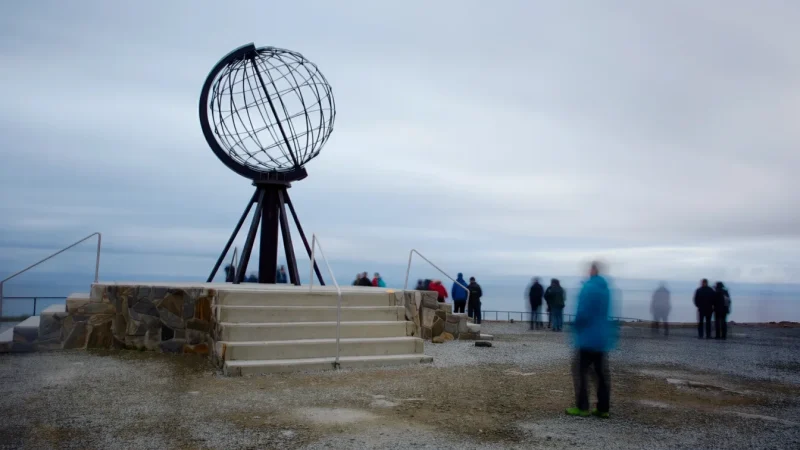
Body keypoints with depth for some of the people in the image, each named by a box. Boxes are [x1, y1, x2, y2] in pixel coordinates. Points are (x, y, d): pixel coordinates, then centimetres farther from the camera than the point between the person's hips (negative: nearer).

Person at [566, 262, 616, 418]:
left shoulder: (588, 287, -17)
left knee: (579, 371, 1)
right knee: (602, 374, 9)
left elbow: (583, 313, -20)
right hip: (603, 338, 8)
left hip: (588, 338, -8)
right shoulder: (606, 288, 10)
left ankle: (582, 407, 1)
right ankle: (603, 409, 13)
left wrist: (576, 327, -3)